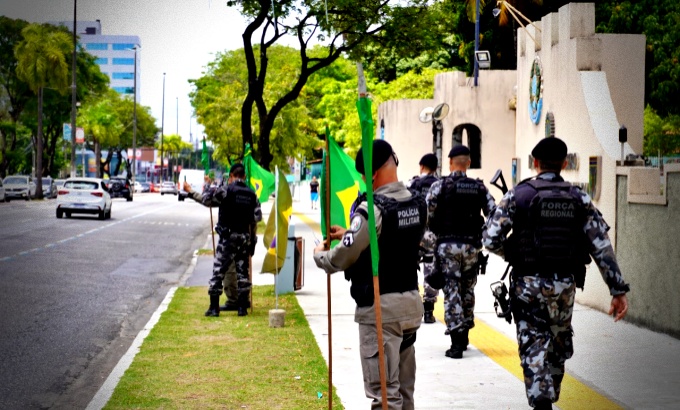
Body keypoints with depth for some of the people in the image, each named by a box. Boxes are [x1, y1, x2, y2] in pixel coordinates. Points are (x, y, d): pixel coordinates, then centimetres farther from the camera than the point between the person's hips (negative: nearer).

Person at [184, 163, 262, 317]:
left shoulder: (225, 190, -10)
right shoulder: (252, 194, 5)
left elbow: (207, 200, -7)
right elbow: (258, 216, 2)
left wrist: (207, 185, 8)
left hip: (228, 237, -4)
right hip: (245, 237, 4)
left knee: (218, 271, 1)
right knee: (242, 272, 10)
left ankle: (214, 307, -1)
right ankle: (243, 307, 10)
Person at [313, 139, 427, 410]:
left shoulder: (371, 209, -18)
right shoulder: (419, 205, 6)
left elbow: (344, 258, -16)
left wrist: (319, 256, 5)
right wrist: (349, 234, 21)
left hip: (380, 307, -8)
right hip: (411, 302, 8)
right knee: (404, 387, 17)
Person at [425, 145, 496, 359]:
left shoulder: (440, 186, -5)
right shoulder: (479, 188, 5)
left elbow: (426, 215, -8)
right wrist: (484, 236, 16)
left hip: (447, 245, -3)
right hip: (471, 246, 3)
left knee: (452, 293, -2)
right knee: (467, 291, 17)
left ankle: (456, 344, -6)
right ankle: (464, 337, 26)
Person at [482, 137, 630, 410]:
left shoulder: (518, 195, -6)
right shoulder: (580, 199, 1)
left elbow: (491, 239, -10)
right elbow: (602, 247, -4)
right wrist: (618, 290, -2)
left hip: (528, 285, -3)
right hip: (565, 285, 3)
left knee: (534, 349, 1)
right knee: (560, 346, 21)